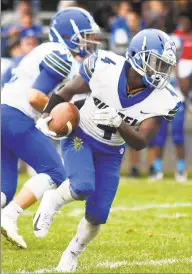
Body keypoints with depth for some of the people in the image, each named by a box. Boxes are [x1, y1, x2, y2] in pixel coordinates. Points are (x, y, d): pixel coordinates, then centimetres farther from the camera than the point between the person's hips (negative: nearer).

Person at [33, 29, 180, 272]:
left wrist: (118, 122, -38)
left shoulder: (162, 100, -19)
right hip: (80, 137, -3)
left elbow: (140, 143, -22)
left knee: (97, 215, -2)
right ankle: (53, 201, 2)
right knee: (83, 187, -31)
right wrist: (47, 115, -10)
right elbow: (69, 91, -5)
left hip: (110, 153, 3)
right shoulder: (105, 67, -23)